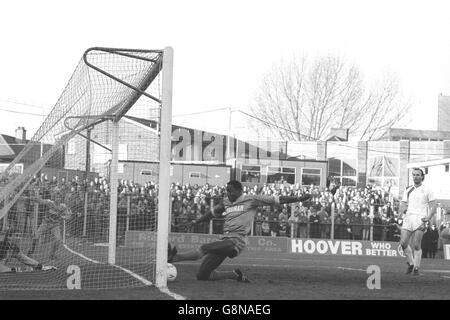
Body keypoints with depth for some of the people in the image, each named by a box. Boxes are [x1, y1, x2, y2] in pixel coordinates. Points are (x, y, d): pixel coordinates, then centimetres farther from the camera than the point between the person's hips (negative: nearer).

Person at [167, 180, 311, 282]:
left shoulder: (251, 200, 4)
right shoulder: (225, 202, 21)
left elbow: (277, 200, 3)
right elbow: (212, 213, 38)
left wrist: (299, 199, -2)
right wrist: (196, 221, 34)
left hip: (237, 241, -7)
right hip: (225, 240, 7)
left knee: (205, 248, -30)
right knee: (202, 275, -1)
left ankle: (174, 257, -42)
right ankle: (235, 275, 12)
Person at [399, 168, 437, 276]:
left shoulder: (427, 190, 5)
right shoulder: (408, 190, 17)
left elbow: (433, 207, 4)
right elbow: (403, 204, 17)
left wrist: (428, 217, -11)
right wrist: (402, 208, -6)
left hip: (420, 219, -4)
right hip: (408, 218, 4)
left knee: (416, 245, -11)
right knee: (403, 243, -6)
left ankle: (416, 268, -2)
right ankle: (410, 263, 14)